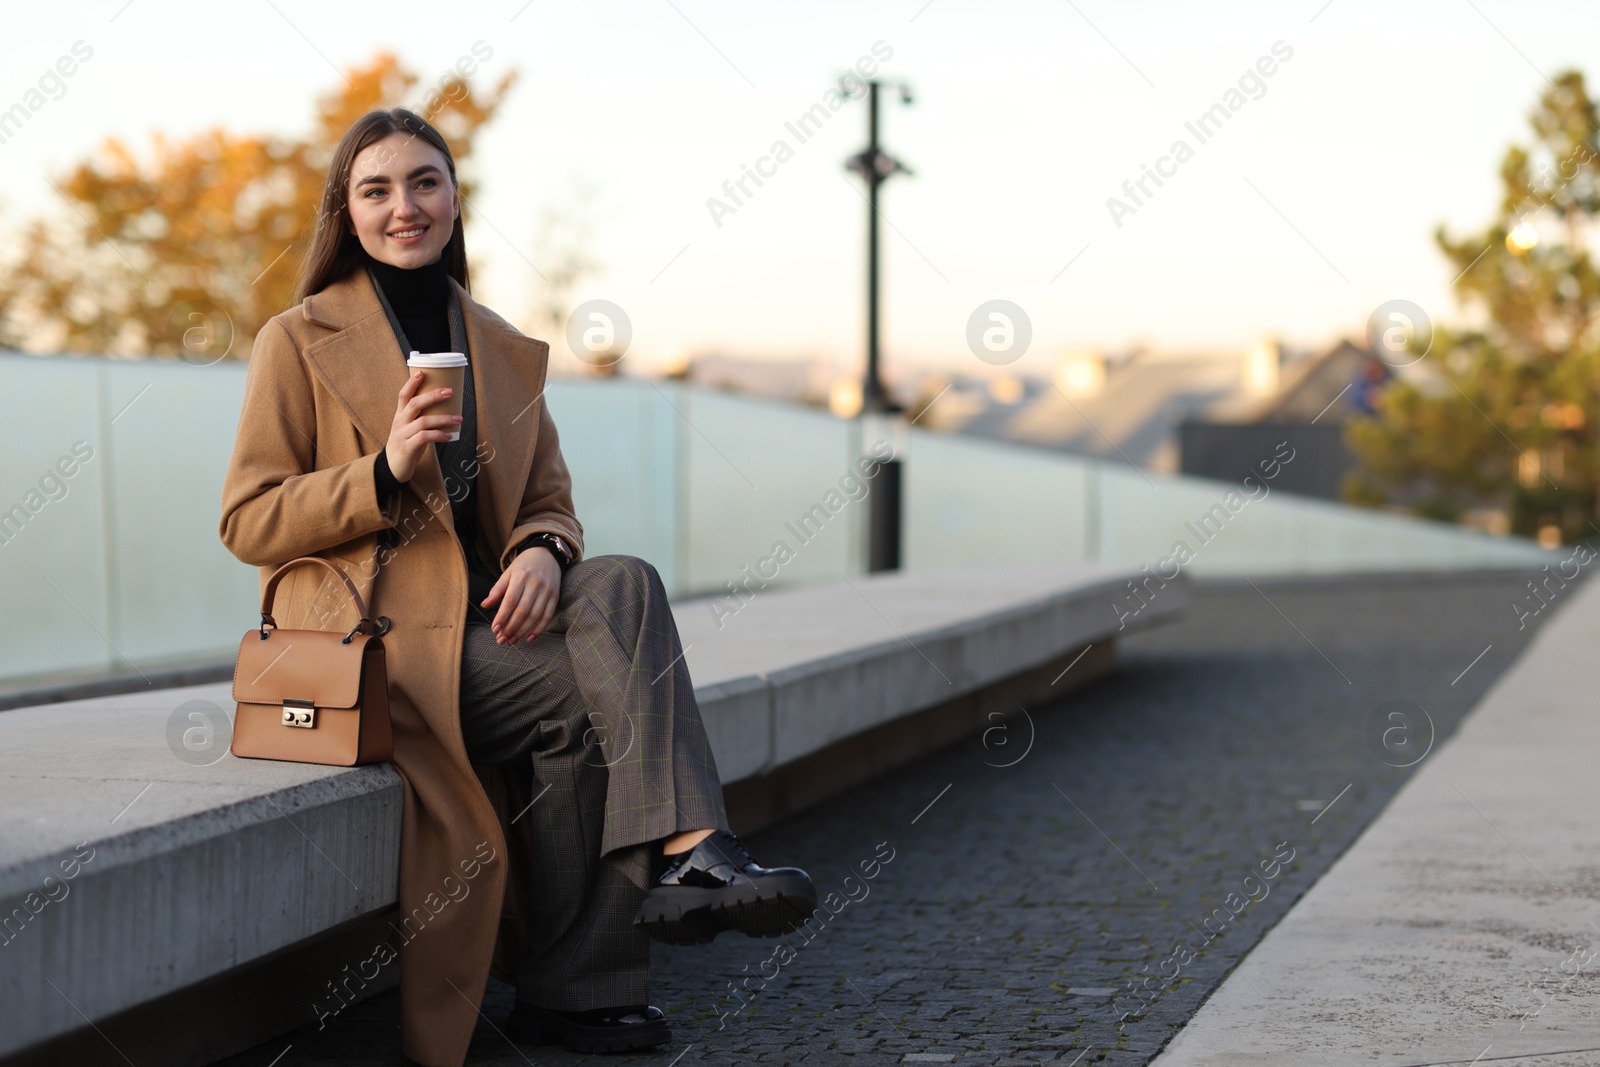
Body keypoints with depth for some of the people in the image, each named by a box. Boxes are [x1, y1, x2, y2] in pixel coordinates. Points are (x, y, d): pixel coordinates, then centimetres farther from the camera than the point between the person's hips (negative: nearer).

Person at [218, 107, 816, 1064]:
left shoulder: (507, 352, 16)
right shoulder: (299, 341, 2)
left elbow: (549, 502, 14)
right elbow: (248, 524, -3)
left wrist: (543, 553, -12)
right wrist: (385, 473, -19)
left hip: (484, 620, 5)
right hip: (369, 639, -5)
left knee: (624, 584, -25)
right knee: (594, 687, -26)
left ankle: (686, 855, -32)